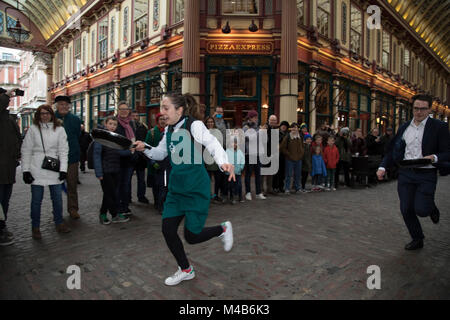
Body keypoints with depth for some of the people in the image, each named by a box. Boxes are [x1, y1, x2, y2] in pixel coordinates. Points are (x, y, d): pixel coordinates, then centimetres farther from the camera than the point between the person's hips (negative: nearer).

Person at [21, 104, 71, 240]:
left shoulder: (59, 129, 4)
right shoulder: (33, 129, 3)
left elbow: (63, 150, 2)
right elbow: (26, 150, 3)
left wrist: (63, 169, -5)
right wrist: (26, 170, -3)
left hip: (54, 169, 1)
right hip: (37, 170, -1)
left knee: (57, 198, 7)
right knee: (36, 199, 5)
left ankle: (59, 223, 23)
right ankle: (35, 227, 19)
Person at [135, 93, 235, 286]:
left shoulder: (194, 126, -13)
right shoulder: (169, 130, 8)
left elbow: (213, 145, -26)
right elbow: (160, 154, 18)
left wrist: (223, 162, -45)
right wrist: (144, 149, -2)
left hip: (197, 190, -7)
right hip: (176, 189, 7)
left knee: (191, 237, -2)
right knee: (168, 230, 5)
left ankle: (222, 229, 28)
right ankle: (185, 270, 28)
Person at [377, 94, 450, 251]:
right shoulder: (404, 127, 9)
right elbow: (392, 150, 10)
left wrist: (434, 157, -24)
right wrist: (383, 167, -2)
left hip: (426, 175, -3)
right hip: (405, 174, 4)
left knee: (421, 209, -8)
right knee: (406, 209, 5)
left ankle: (432, 208, 31)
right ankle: (417, 239, 27)